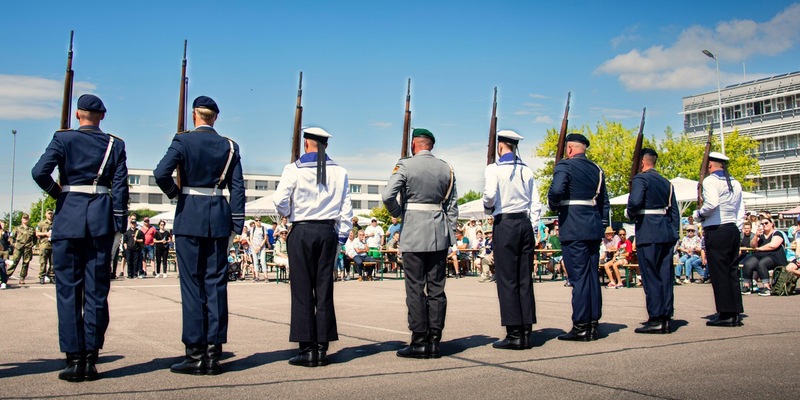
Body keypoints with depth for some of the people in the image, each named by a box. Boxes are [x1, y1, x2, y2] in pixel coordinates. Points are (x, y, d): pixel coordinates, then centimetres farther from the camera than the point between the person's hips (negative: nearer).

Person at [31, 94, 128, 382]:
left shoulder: (63, 138, 2)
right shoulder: (115, 144, 7)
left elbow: (40, 172, -10)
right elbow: (120, 186, 1)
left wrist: (57, 192, 8)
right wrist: (119, 224, 3)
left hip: (68, 217, -1)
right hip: (101, 218, 2)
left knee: (68, 289, 3)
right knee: (97, 290, 5)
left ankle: (74, 360, 2)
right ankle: (90, 359, 6)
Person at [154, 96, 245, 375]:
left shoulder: (183, 140, -3)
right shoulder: (229, 146, 7)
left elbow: (161, 173, -16)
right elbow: (237, 187, 4)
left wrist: (173, 192, 3)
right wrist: (237, 224, 6)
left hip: (190, 216, -3)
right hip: (219, 217, 3)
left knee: (192, 283, 0)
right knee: (216, 283, 5)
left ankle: (195, 354, 1)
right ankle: (213, 353, 7)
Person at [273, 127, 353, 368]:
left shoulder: (294, 169, -4)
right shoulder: (339, 172, 6)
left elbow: (280, 201, -7)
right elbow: (346, 210, 6)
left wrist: (287, 215, 15)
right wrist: (340, 237, 14)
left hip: (301, 232, -3)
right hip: (328, 232, 3)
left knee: (302, 290, 1)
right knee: (324, 289, 6)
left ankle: (307, 349, 0)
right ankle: (322, 348, 8)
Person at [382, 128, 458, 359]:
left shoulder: (405, 166, -4)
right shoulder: (446, 168, 9)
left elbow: (387, 195, -14)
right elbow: (452, 205, 9)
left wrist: (398, 214, 5)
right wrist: (450, 235, 13)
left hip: (413, 234, -4)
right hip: (439, 235, 4)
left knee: (415, 289, 0)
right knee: (436, 288, 7)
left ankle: (419, 342, 1)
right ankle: (434, 341, 9)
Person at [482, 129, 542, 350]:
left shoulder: (494, 169, -4)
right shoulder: (527, 171, 11)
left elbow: (490, 194, -19)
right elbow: (536, 204, 9)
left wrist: (488, 207, 2)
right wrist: (531, 227, 15)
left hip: (505, 224, -5)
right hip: (525, 223, 5)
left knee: (507, 280, -3)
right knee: (525, 279, 7)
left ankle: (514, 334, -4)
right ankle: (526, 333, 8)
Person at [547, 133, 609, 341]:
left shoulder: (565, 166, -6)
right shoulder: (597, 169, 16)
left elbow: (556, 191, -22)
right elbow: (604, 201, 18)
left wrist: (554, 206, -3)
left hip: (573, 228, -7)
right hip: (594, 228, 7)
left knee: (578, 276, -6)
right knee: (592, 275, 9)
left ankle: (580, 326, -3)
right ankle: (593, 325, 14)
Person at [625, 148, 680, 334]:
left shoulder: (640, 179, -6)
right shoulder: (666, 182, 17)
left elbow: (635, 201, -23)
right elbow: (675, 211, 16)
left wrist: (629, 213, -3)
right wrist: (673, 234, 19)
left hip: (648, 233, -7)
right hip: (667, 232, 7)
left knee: (650, 276, -5)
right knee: (665, 276, 8)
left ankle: (656, 319, -6)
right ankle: (666, 318, 11)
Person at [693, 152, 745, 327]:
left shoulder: (710, 181, -7)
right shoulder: (735, 183, 16)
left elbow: (711, 203, -22)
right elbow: (741, 211, 14)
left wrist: (698, 214, -5)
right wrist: (736, 229, 19)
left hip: (716, 231, -7)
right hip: (733, 230, 7)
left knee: (719, 272, -4)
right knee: (732, 271, 10)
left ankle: (726, 314, -3)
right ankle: (735, 313, 12)